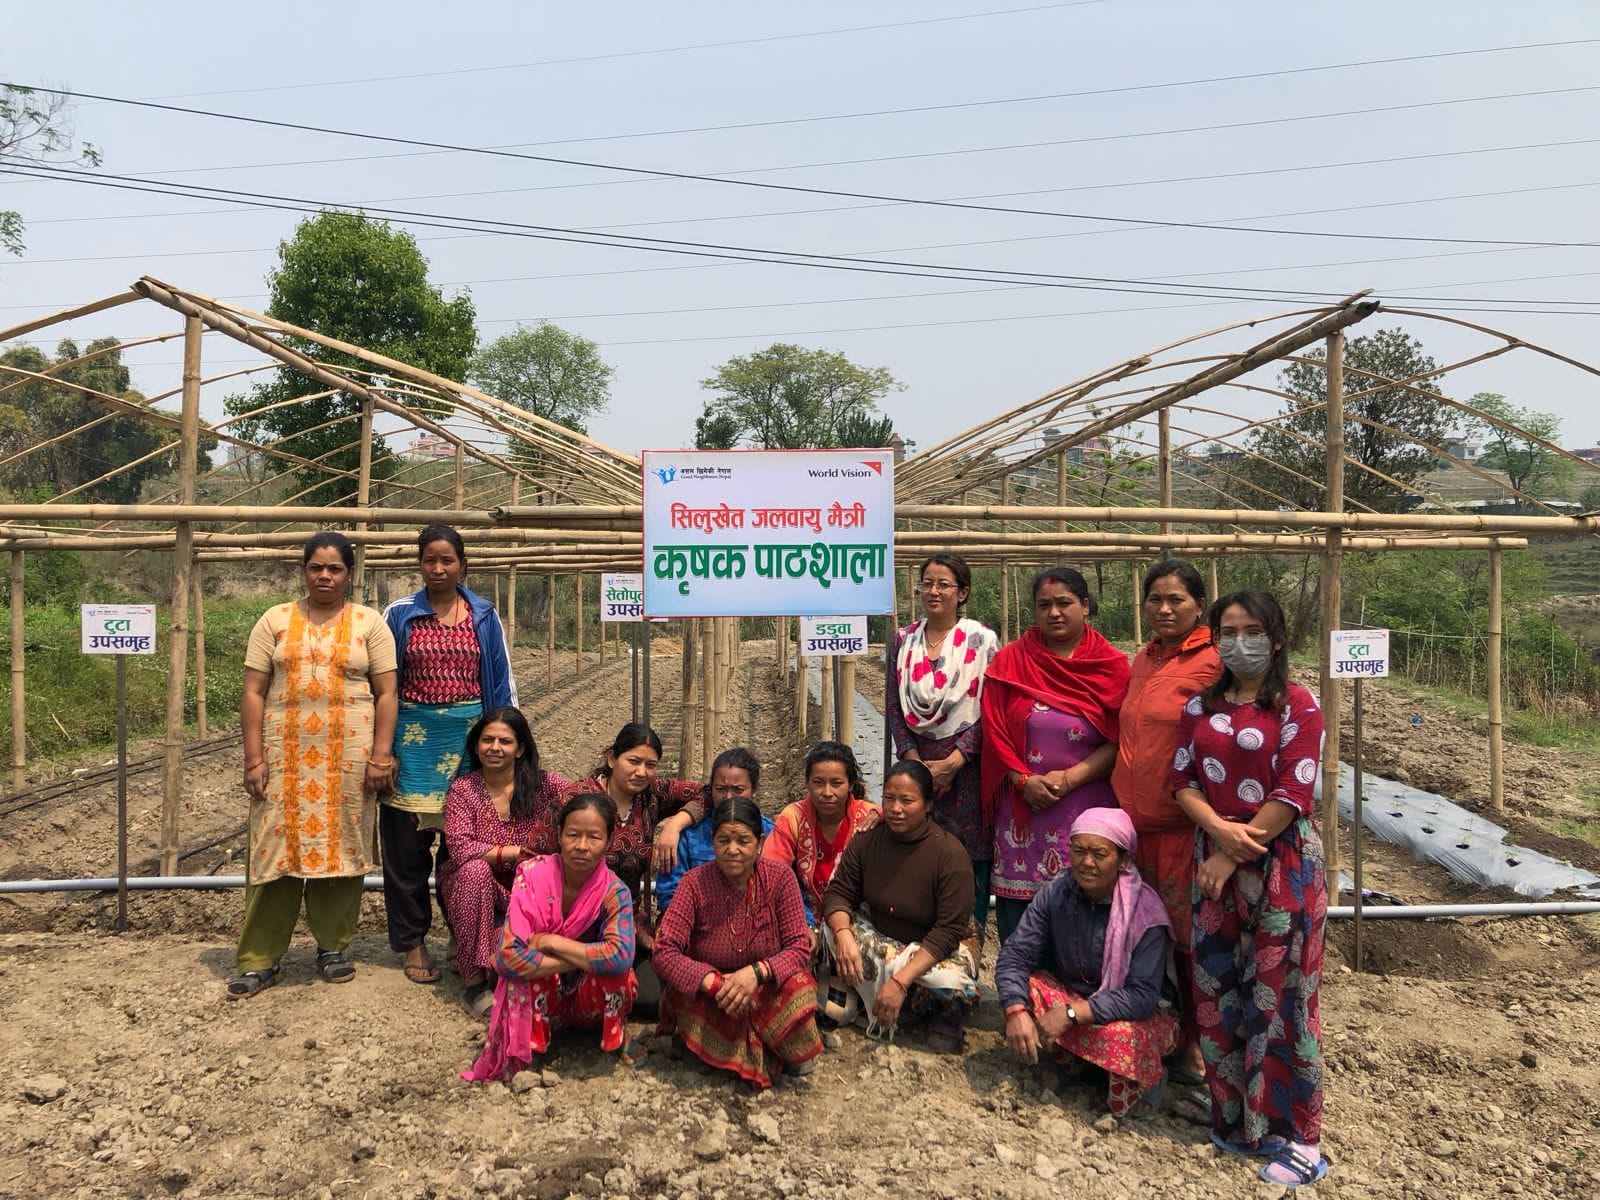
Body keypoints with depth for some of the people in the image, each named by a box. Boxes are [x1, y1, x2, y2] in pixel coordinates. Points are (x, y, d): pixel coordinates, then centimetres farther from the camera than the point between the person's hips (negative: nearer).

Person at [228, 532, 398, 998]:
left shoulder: (369, 623, 5)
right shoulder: (275, 620, 7)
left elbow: (386, 694, 2)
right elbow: (253, 692, 4)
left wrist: (381, 756, -6)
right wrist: (253, 758, -4)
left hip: (349, 757, 0)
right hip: (285, 755, 1)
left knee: (341, 849, 5)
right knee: (276, 850, 1)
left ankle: (332, 947, 20)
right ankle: (259, 960, 10)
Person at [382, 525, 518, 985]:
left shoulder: (484, 617, 6)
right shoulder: (399, 615, 3)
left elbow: (502, 685, 9)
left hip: (468, 736, 1)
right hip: (414, 736, 0)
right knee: (408, 844, 3)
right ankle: (412, 942, 17)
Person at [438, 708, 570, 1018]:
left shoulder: (543, 783, -4)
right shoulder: (463, 789, -6)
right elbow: (459, 847, -19)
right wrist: (520, 851, -23)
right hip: (474, 889, 1)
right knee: (476, 869, -34)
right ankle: (474, 981, -25)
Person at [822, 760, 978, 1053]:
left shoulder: (951, 854, -23)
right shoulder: (867, 841, -10)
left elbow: (948, 930, -26)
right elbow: (838, 893, -9)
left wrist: (900, 981, -35)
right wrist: (843, 934, -33)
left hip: (935, 949, -4)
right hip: (880, 938, 5)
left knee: (957, 989, -36)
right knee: (834, 924, -23)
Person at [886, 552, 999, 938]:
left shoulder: (982, 640, -2)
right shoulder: (904, 640, 8)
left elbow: (990, 711, -6)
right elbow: (893, 707, 6)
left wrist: (952, 762, -12)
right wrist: (913, 759, -6)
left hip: (966, 765, -3)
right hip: (916, 762, 3)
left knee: (969, 862, 1)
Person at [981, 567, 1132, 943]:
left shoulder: (1112, 665, 2)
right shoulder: (1011, 660, 4)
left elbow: (1118, 741, -3)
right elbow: (995, 730, 1)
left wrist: (1068, 778, -13)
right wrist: (1024, 780, -10)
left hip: (1085, 806, 0)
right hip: (1022, 806, 1)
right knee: (1019, 898, 3)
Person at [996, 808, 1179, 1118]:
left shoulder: (1145, 913, -23)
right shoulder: (1054, 893, -13)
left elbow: (1143, 996, -29)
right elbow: (1014, 956, -18)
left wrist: (1072, 1013, -36)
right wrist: (1016, 1012, -37)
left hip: (1138, 1014, -3)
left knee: (1121, 1036, -37)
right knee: (1022, 992, -24)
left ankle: (1147, 1076, -1)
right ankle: (1071, 1061, 1)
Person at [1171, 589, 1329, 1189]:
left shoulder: (1297, 706, -4)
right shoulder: (1201, 706, 10)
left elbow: (1292, 796, -12)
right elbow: (1183, 781, 5)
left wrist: (1236, 856, -13)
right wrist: (1220, 830, -13)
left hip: (1282, 861, -5)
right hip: (1214, 856, 5)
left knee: (1279, 993, 0)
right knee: (1217, 990, 8)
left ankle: (1295, 1135, 12)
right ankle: (1234, 1116, 23)